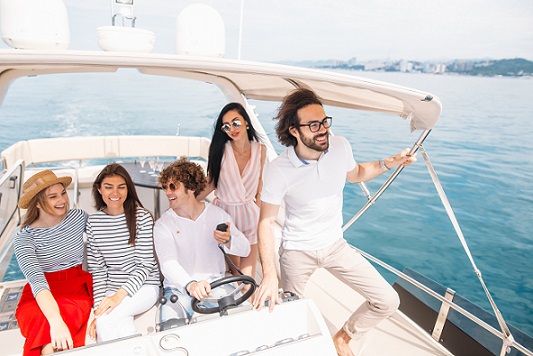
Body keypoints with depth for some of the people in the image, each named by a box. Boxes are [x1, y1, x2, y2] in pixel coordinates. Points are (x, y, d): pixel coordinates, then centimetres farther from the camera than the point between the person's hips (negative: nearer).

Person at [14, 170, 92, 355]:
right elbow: (36, 280, -24)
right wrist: (56, 321, -38)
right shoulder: (25, 237, -11)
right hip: (40, 298, -1)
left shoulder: (79, 217, -3)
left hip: (78, 291, 1)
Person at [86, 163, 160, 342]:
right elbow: (97, 269, 1)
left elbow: (145, 265, -9)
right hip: (111, 288, 2)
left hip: (144, 286, -2)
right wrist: (98, 306, -9)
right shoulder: (93, 222, 1)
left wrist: (120, 294, -21)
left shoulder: (142, 217, -8)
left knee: (106, 318, -27)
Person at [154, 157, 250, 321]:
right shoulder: (163, 224, -2)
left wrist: (228, 241, -24)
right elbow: (168, 263, -19)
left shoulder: (218, 214, 3)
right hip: (179, 289, -1)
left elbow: (245, 249, 1)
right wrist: (190, 284, -40)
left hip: (215, 285, 2)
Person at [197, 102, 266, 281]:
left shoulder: (260, 150, -3)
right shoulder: (221, 149, -8)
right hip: (224, 211, -1)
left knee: (248, 277, 0)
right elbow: (210, 182, 0)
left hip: (249, 212, 1)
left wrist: (258, 208, 9)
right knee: (232, 273, 6)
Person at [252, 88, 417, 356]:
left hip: (335, 244, 4)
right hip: (297, 251, -3)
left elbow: (355, 174, 12)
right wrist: (269, 274, -25)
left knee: (388, 302, 0)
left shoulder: (341, 146, -11)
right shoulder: (278, 170, -23)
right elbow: (266, 222, -17)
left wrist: (389, 163, -4)